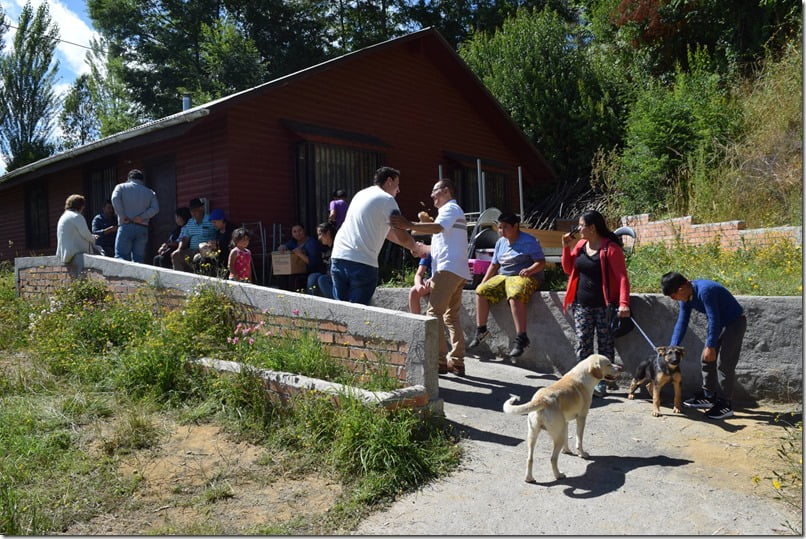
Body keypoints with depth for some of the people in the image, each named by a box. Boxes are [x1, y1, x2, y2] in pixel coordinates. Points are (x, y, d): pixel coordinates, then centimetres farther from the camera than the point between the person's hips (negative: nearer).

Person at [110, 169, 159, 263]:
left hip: (126, 227, -3)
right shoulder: (150, 192, 17)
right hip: (142, 229, 3)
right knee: (138, 259, 5)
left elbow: (115, 199, -10)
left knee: (121, 256, -6)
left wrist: (123, 216, -7)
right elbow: (155, 208, 0)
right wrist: (142, 217, -5)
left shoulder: (121, 187, 10)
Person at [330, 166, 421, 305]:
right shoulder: (386, 200, -1)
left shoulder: (362, 194, 23)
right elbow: (402, 237, -5)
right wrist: (415, 248, 16)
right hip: (363, 262, -7)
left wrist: (411, 244, 32)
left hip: (338, 257, 7)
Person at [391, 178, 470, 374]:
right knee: (452, 316, 11)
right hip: (459, 271, 11)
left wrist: (410, 225, -34)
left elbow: (438, 227, -24)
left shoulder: (450, 208, -2)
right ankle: (457, 362, 11)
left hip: (448, 268, -11)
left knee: (434, 313, -12)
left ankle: (439, 360, -15)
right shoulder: (455, 210, 30)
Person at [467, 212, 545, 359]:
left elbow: (541, 262, -9)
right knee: (481, 291, -13)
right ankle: (481, 330, -3)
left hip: (523, 277, -7)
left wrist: (530, 270, -29)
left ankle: (521, 338, -37)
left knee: (514, 296, -39)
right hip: (503, 277, 7)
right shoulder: (500, 242, 15)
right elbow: (494, 265, 20)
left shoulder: (529, 241, -5)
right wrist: (483, 282, 11)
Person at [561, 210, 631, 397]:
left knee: (605, 344, 4)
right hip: (582, 304, 5)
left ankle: (602, 384, 11)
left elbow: (622, 277, -15)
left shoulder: (610, 248, -11)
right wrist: (567, 248, 2)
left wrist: (623, 303, -25)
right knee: (582, 343, 4)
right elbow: (568, 269, 15)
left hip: (604, 305, -5)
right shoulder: (580, 244, 8)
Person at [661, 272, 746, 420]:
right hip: (720, 323, 9)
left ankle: (726, 405, -2)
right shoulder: (686, 296, -4)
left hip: (735, 322, -9)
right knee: (707, 359, 12)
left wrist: (711, 346, -26)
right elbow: (682, 322, -2)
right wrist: (673, 347, -8)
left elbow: (714, 320, -30)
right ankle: (708, 396, 23)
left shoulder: (704, 291, -32)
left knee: (724, 364, -10)